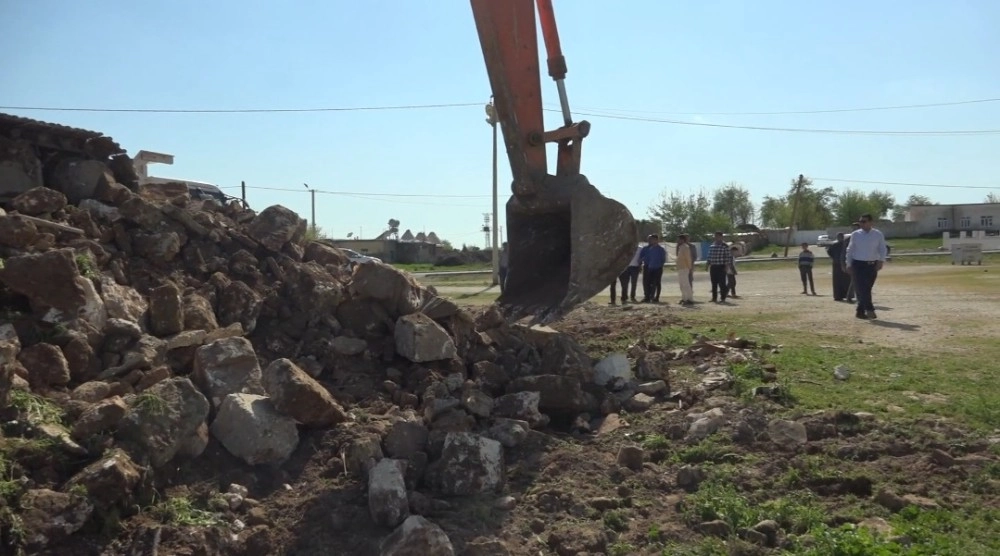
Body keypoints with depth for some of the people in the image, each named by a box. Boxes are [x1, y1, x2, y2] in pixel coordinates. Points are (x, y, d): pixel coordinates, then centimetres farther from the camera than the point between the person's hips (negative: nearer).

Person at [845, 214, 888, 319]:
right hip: (858, 264, -1)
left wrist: (881, 261, -13)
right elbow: (850, 250, 6)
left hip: (872, 265, 1)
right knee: (861, 288, -13)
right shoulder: (855, 234, 3)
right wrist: (849, 265, 2)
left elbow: (882, 249, 3)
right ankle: (869, 309, -16)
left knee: (867, 288, 6)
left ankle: (860, 311, 15)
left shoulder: (878, 235, 3)